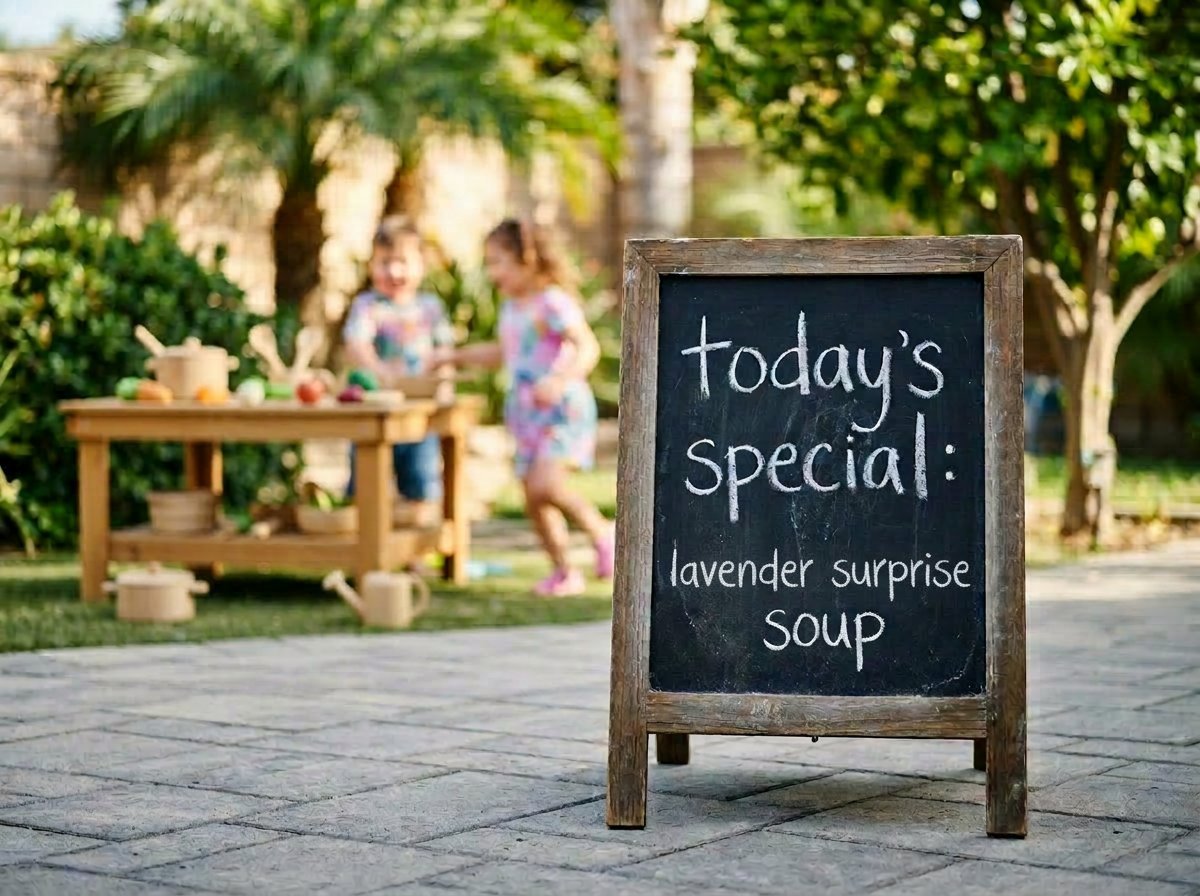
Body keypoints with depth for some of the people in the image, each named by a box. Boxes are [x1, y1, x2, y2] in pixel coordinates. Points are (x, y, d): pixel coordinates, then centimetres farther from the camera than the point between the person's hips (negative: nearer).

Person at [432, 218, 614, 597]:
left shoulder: (553, 302, -12)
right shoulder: (511, 309, 15)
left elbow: (588, 347, -20)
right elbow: (502, 353, 32)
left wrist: (560, 380, -35)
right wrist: (457, 356, 28)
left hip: (563, 410, -9)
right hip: (527, 415, 9)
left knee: (545, 483, -25)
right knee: (533, 499, 8)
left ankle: (601, 531, -4)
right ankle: (563, 571, 19)